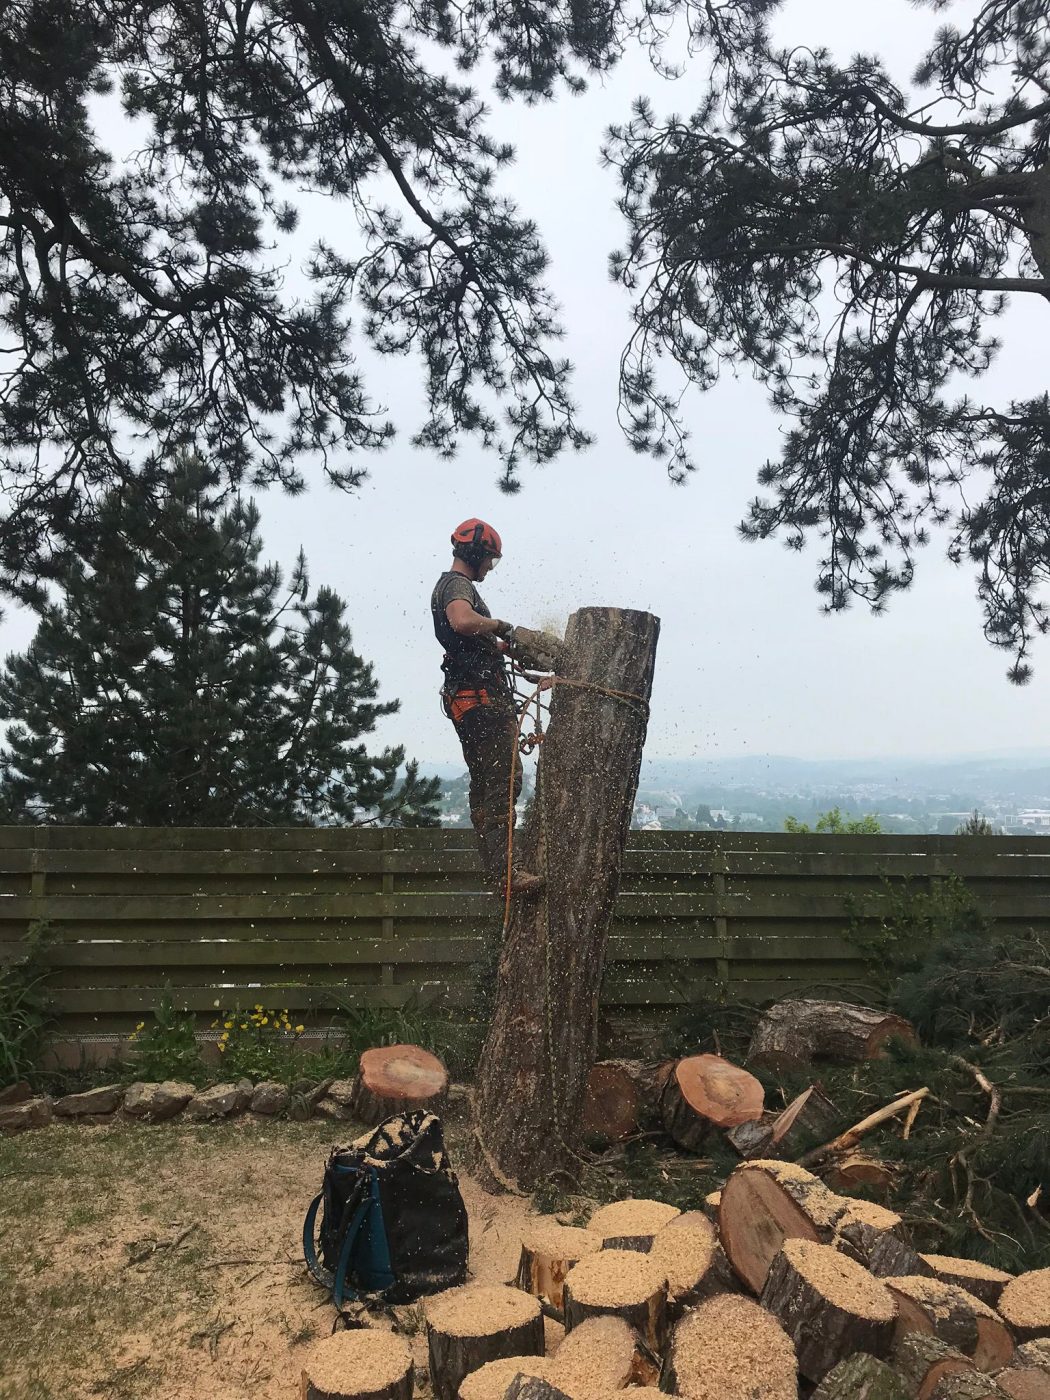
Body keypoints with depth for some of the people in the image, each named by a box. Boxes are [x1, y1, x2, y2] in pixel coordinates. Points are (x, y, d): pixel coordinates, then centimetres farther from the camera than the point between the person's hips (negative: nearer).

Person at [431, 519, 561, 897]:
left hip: (475, 700, 11)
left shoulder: (453, 586, 27)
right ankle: (503, 874, -20)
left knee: (484, 785, 10)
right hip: (481, 698, -11)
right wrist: (502, 626, -16)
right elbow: (463, 621, -31)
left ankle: (494, 868, 14)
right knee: (503, 779, -16)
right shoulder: (456, 584, -6)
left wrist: (510, 646, 18)